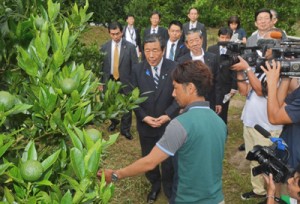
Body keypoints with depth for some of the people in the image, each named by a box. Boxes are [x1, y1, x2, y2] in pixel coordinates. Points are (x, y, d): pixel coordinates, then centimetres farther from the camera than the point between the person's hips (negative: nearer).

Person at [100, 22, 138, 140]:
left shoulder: (130, 47, -8)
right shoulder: (104, 47, -1)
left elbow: (135, 66, -6)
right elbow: (101, 65, 4)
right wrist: (101, 82, 3)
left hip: (125, 81, -2)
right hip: (109, 80, 2)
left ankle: (125, 129, 26)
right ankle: (114, 122, 43)